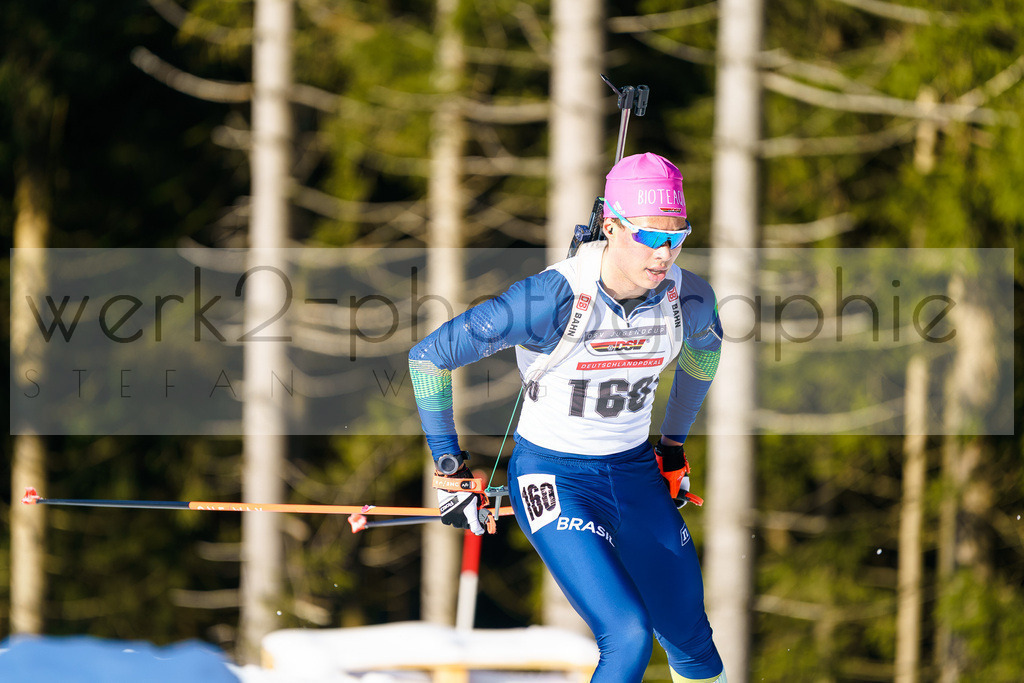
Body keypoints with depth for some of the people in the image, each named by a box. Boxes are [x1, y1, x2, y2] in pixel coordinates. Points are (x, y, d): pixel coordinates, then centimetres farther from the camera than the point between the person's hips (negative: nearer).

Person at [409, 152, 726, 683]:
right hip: (553, 477, -5)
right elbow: (429, 357, -15)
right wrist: (451, 470, -8)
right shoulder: (552, 300, -26)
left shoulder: (689, 299, -11)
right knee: (628, 636, -24)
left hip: (637, 475, 5)